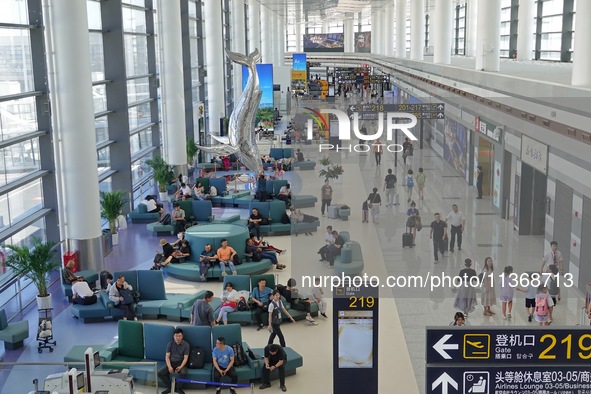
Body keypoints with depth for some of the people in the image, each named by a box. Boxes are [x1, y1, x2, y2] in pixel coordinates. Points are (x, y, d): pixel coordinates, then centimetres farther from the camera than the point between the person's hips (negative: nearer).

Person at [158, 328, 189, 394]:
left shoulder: (186, 345, -5)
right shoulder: (170, 344, 2)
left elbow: (185, 358, -9)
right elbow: (167, 357, -1)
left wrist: (181, 367, -26)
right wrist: (169, 367, -19)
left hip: (181, 363, -3)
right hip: (171, 363, 3)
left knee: (183, 373, -35)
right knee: (160, 372, -21)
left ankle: (179, 388, -7)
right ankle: (170, 387, 1)